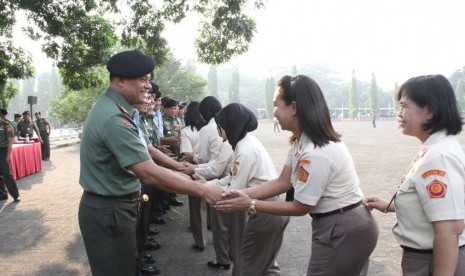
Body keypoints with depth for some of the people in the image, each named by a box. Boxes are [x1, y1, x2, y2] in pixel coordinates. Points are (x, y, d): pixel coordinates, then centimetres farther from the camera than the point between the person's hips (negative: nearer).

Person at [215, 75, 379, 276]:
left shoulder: (316, 153, -30)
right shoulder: (301, 141, 0)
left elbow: (300, 207, -20)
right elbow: (283, 182, 4)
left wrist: (250, 205, -15)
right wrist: (243, 194, -5)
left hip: (343, 232, -9)